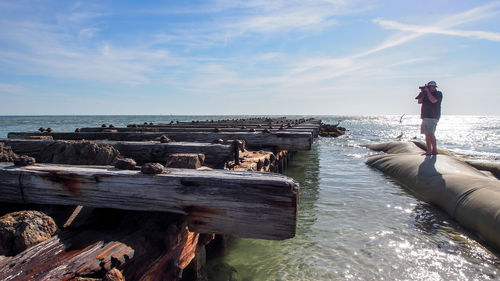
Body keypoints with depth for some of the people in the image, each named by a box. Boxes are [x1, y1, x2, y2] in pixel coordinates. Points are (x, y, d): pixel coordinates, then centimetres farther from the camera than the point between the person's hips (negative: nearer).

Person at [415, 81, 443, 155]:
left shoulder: (438, 93, -2)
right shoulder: (427, 94, 18)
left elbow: (433, 100, -19)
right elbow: (419, 102, 12)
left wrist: (427, 91, -9)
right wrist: (422, 93, 0)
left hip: (432, 117, -7)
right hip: (425, 117, 8)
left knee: (430, 134, -17)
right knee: (427, 134, 6)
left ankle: (435, 150, -14)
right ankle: (429, 151, 10)